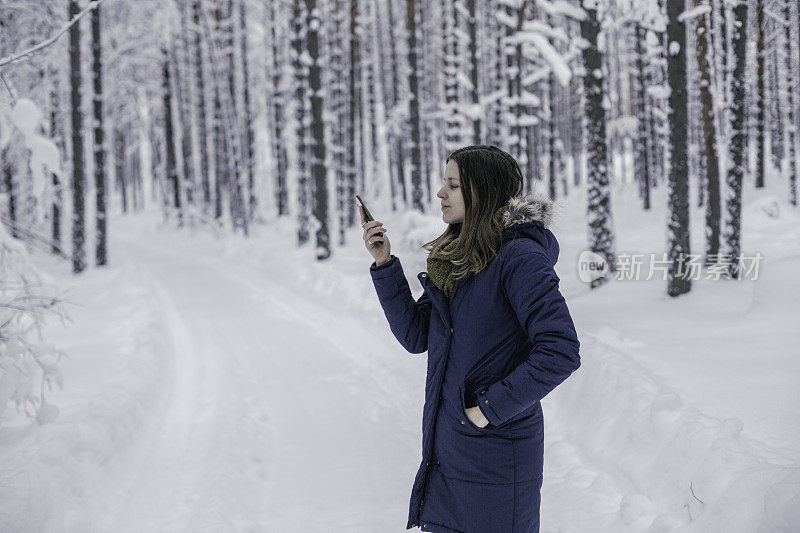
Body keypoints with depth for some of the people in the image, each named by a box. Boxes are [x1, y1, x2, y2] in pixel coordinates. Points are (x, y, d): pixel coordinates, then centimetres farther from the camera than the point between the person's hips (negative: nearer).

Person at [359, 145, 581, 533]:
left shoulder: (519, 257, -16)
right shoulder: (454, 259, 10)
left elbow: (561, 352, -22)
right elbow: (415, 335, 10)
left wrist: (493, 407, -19)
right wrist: (384, 264, 2)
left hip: (496, 455, -8)